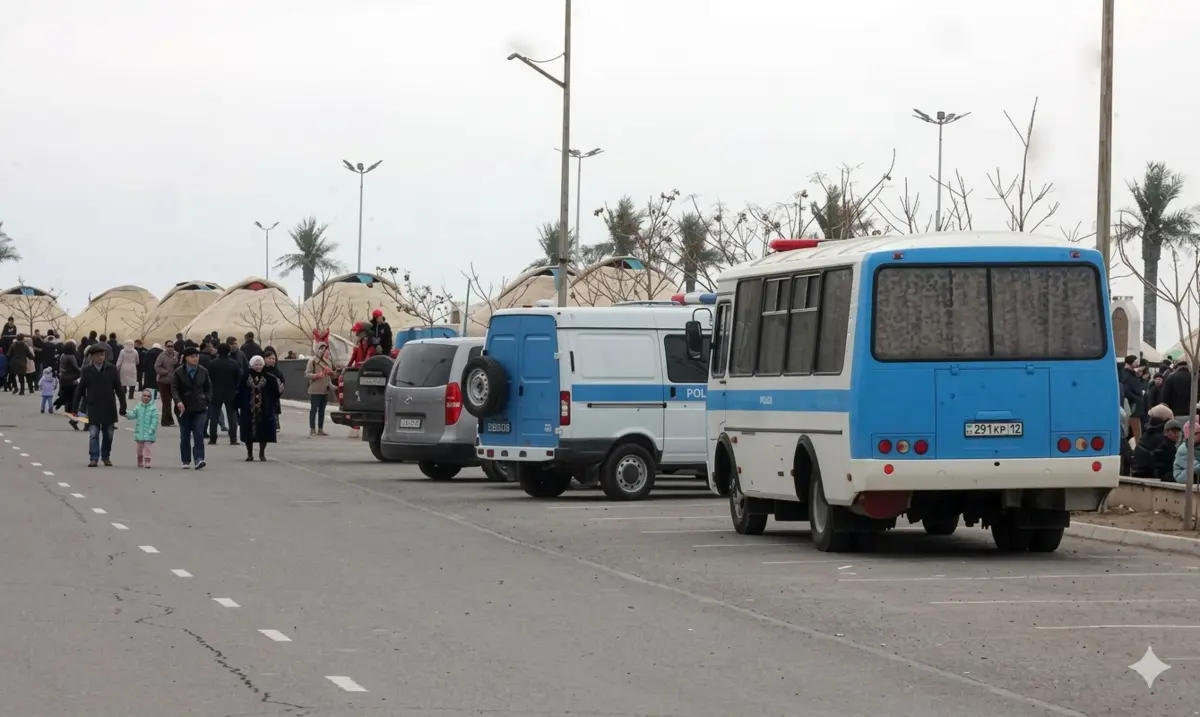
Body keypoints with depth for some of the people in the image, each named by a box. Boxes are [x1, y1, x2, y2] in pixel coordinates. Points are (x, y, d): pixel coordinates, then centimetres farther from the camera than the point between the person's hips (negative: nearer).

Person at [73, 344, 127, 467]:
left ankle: (106, 457, 22)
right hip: (93, 407, -1)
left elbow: (118, 388, 3)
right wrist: (74, 408, 2)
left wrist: (123, 406, 0)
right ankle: (93, 458, -7)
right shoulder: (86, 371, -2)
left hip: (109, 408, 1)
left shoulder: (111, 369, -1)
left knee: (108, 434, 9)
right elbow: (80, 390, 3)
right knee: (93, 434, -6)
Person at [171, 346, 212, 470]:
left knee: (199, 434, -12)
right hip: (184, 408, 0)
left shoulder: (203, 371, 2)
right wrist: (178, 402, -24)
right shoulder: (179, 372, -4)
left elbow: (208, 387, 12)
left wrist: (207, 401, 1)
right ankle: (186, 461, 16)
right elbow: (174, 388, -8)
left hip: (200, 408, 0)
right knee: (185, 436, 7)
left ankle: (199, 459, -17)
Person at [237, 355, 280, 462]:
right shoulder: (246, 377, 0)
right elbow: (240, 392, -1)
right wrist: (239, 406, -3)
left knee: (263, 432, 0)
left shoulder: (268, 378, 0)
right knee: (249, 432, 4)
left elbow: (274, 393, 3)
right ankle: (249, 453, 17)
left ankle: (262, 453, 15)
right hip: (249, 410, 0)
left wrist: (279, 390, -15)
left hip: (264, 409, 0)